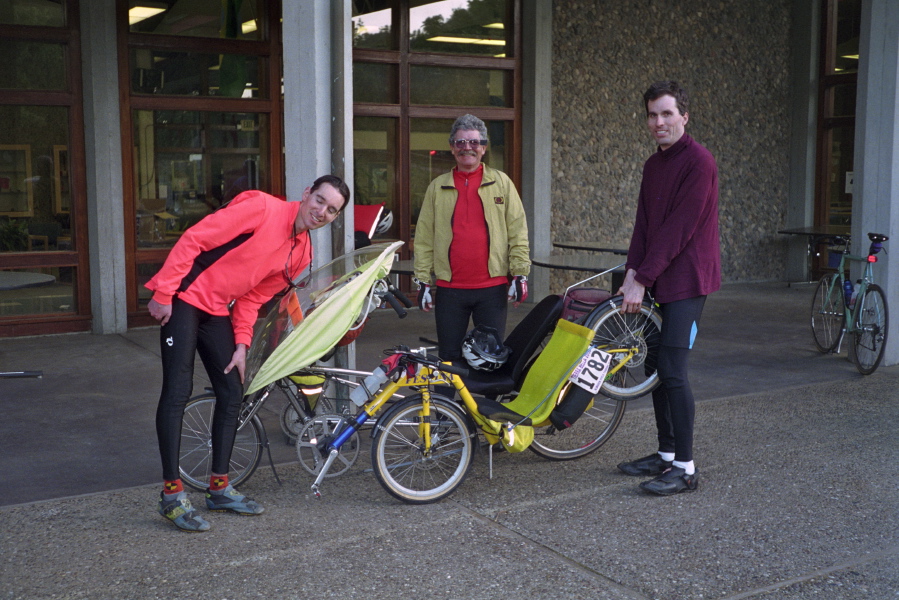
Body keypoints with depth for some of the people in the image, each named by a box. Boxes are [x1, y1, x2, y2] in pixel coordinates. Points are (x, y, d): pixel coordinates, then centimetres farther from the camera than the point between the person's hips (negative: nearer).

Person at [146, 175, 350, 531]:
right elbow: (193, 240, -18)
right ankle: (172, 494, -3)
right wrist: (163, 294, -19)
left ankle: (219, 489, 18)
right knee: (177, 392, -11)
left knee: (232, 394, 7)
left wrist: (241, 344, 1)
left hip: (217, 311, 8)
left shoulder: (301, 253, 6)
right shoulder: (262, 208, -17)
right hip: (183, 299, -8)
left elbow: (254, 297, 11)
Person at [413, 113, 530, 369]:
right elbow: (424, 238, 7)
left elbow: (517, 231, 3)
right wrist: (423, 280, 2)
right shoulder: (437, 187, 9)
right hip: (449, 289, 1)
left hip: (493, 287, -1)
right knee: (450, 356, 7)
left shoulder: (502, 183, 6)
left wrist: (520, 274, -4)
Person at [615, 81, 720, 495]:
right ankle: (665, 454, 22)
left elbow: (678, 229, -18)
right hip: (656, 280, 9)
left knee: (673, 370, -11)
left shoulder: (698, 162, -13)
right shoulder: (653, 165, 14)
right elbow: (643, 224, 10)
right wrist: (632, 273, -4)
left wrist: (642, 280, -18)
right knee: (656, 366, 11)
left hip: (686, 281, -8)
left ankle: (685, 469, -3)